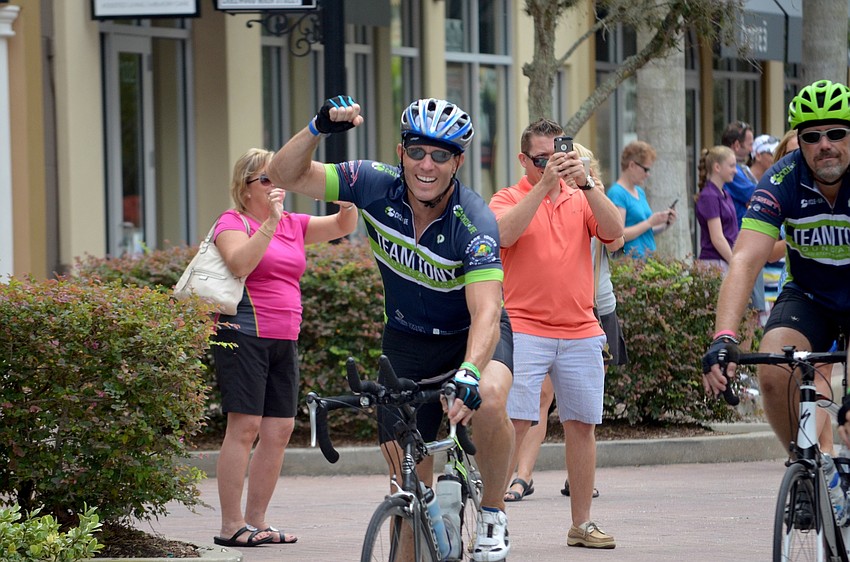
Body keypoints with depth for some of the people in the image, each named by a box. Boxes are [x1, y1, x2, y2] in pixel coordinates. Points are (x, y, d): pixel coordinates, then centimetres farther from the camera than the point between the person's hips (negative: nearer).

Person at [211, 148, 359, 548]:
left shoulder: (293, 225, 17)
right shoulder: (232, 222, -2)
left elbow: (343, 227, 13)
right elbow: (240, 264, -20)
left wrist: (348, 200, -7)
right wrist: (271, 221, -24)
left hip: (284, 341, 7)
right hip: (245, 335, -7)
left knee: (279, 430, 5)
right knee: (245, 426, -11)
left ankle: (256, 520, 12)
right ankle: (231, 526, -10)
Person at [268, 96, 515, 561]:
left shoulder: (475, 223, -29)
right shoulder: (376, 186, -18)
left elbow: (486, 312, -40)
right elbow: (286, 175, -15)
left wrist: (469, 374, -58)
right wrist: (319, 127, -33)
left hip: (472, 335, -3)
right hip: (407, 340, 3)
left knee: (488, 398, -37)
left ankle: (493, 515, -15)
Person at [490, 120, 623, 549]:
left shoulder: (582, 198, 12)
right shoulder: (509, 199, 4)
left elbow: (614, 231, -7)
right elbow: (505, 232, -18)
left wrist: (586, 183, -18)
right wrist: (544, 185, -22)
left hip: (580, 332, 4)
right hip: (524, 330, -4)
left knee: (582, 425, 7)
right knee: (514, 424, -12)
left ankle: (582, 524, 16)